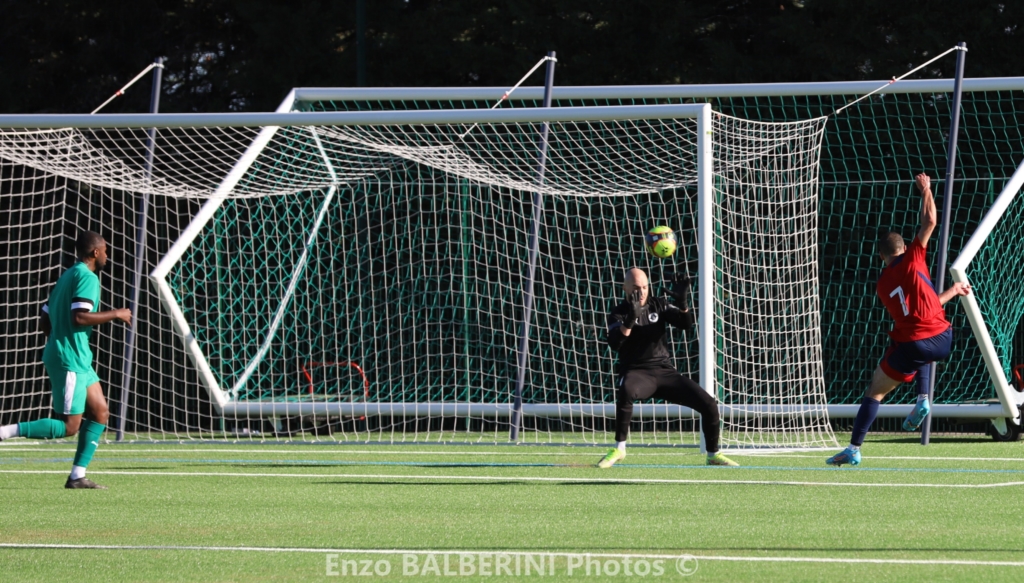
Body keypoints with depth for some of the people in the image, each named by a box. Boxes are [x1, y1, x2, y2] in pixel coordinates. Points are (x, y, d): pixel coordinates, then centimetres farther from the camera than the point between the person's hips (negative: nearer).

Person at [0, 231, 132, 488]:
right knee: (69, 426, -11)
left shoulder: (67, 277, 17)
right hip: (70, 360, -10)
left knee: (99, 413, 9)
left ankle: (77, 476, 6)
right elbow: (79, 317, -25)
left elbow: (45, 320, 18)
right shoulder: (87, 277, -12)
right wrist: (116, 314, -14)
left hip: (78, 360, 10)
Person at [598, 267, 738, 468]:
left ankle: (713, 455, 14)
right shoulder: (619, 313, 0)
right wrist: (630, 319, -32)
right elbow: (614, 343, -18)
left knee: (709, 404, -7)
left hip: (665, 371, 4)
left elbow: (686, 324, -1)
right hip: (637, 373, -4)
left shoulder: (658, 306, 10)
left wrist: (683, 304, -20)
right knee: (627, 391, -41)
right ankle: (619, 448, -30)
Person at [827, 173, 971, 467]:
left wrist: (952, 291, 31)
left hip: (911, 344, 0)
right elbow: (929, 221, 2)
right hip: (942, 340, 0)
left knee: (875, 391, 10)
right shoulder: (912, 259, 2)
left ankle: (854, 449, 1)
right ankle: (922, 399, 12)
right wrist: (925, 189, 16)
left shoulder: (882, 285, 13)